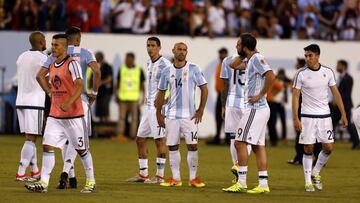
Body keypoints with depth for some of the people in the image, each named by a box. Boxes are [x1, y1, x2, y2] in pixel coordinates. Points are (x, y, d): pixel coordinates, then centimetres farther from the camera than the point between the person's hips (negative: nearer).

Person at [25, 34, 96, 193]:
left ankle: (91, 181, 19)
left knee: (82, 149, 5)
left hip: (73, 114, -6)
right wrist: (49, 92, 13)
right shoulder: (51, 65, 9)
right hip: (54, 115, 6)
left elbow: (79, 86, -21)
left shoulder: (72, 64, -12)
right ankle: (43, 183, -7)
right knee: (47, 146, -5)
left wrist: (68, 103, -32)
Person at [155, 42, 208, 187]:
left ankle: (193, 178, 4)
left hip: (189, 115, -2)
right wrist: (158, 114, 10)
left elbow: (204, 89, 0)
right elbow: (161, 93, 14)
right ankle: (176, 178, 10)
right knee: (172, 147, 3)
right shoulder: (167, 71, 6)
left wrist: (200, 110, -5)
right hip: (172, 115, 3)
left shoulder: (193, 69, -1)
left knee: (192, 146, -4)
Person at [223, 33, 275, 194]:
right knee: (258, 145, 9)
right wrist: (243, 55, 17)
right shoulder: (251, 60, 16)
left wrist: (260, 95, -21)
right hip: (259, 109, 10)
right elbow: (234, 65, 31)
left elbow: (270, 76, -27)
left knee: (240, 142, -9)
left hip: (255, 108, -10)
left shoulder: (257, 58, -14)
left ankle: (241, 183, -9)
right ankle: (263, 185, 9)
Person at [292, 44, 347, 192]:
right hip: (307, 117, -3)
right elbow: (295, 96, -5)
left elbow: (336, 93, 7)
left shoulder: (328, 72, 2)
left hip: (324, 116, 3)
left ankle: (315, 173, 22)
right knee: (308, 149, -3)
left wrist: (343, 114, 4)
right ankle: (308, 181, 6)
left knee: (328, 147, -1)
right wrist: (296, 119, -12)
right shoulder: (301, 74, -5)